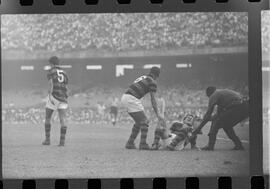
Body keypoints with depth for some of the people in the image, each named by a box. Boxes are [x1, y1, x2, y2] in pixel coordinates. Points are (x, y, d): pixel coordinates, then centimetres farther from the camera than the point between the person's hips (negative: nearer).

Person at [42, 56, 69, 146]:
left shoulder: (51, 71, 1)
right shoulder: (64, 73, 18)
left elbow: (51, 83, -14)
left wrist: (50, 95, -22)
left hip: (54, 96, -4)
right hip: (63, 98, 4)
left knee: (47, 118, 10)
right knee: (63, 119, -3)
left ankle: (47, 139, 9)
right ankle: (62, 141, -11)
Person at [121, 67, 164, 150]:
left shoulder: (142, 78, 26)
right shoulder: (152, 82, 2)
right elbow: (153, 99, -4)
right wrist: (157, 114, -4)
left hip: (124, 97, 8)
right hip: (132, 99, -8)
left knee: (139, 122, 19)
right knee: (144, 121, -1)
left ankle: (130, 143, 19)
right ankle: (143, 144, -7)